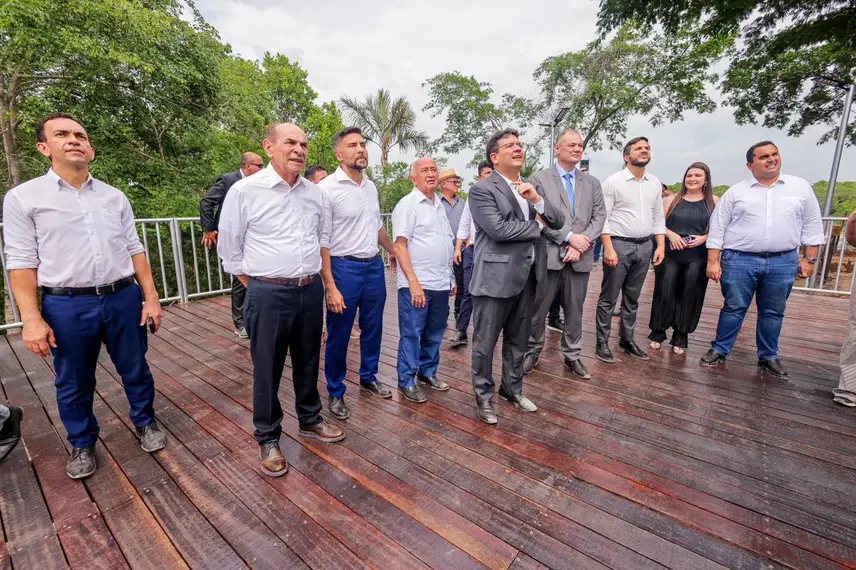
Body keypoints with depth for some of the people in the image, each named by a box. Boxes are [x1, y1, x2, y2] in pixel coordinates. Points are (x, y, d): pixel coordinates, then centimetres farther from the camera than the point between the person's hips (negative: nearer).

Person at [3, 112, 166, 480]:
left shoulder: (114, 197, 7)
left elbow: (135, 250, 7)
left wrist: (151, 297, 2)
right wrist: (31, 319, -10)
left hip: (123, 298, 2)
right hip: (66, 306, -1)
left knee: (135, 370, 14)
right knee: (73, 384, 14)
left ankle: (145, 421, 37)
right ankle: (82, 444, 36)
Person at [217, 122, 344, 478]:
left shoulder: (315, 193, 6)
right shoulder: (245, 190, -7)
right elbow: (229, 249, 0)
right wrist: (257, 286, 1)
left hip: (311, 290, 4)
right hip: (268, 293, -4)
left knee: (308, 362, 17)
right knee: (267, 368, 8)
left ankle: (310, 420, 38)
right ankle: (268, 439, 27)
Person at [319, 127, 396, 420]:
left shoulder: (371, 186, 8)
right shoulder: (326, 188, -12)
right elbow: (321, 241, -15)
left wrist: (393, 251, 34)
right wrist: (330, 286, -19)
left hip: (374, 265, 7)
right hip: (344, 267, -6)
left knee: (373, 328, 18)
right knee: (338, 336, 7)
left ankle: (369, 377, 39)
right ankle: (336, 393, 26)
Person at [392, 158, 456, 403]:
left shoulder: (439, 205, 14)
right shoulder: (407, 205, -7)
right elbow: (400, 245, -14)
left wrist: (451, 277, 17)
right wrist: (414, 282, -21)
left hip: (441, 282, 7)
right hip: (416, 283, -7)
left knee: (435, 332, 15)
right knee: (411, 334, 3)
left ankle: (427, 371, 32)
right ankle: (406, 381, 17)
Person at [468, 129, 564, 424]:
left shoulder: (532, 186, 13)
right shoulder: (481, 189, -9)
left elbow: (559, 222, 8)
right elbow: (498, 229, -22)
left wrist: (537, 199, -11)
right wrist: (537, 225, -7)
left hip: (527, 275, 7)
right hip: (496, 277, -6)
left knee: (518, 339, 19)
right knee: (485, 342, 5)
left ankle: (512, 388, 38)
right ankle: (484, 396, 24)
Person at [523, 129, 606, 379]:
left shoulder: (592, 182, 14)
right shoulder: (539, 178, 1)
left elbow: (599, 217, 5)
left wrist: (580, 245, -10)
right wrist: (569, 237, -14)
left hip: (580, 257, 4)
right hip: (548, 255, -3)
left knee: (575, 311, 12)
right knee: (538, 309, 6)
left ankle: (572, 356, 26)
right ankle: (532, 351, 23)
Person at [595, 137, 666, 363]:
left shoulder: (655, 183, 11)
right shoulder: (613, 181, -6)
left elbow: (658, 217, 14)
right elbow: (602, 217, -11)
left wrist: (660, 246, 6)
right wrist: (608, 249, -17)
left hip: (645, 246, 6)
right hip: (619, 244, -5)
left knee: (632, 298, 14)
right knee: (608, 298, 1)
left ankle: (627, 340, 27)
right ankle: (602, 343, 11)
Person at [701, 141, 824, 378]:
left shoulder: (801, 187, 7)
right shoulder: (735, 192, 1)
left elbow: (812, 225, 11)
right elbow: (717, 228, 0)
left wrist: (810, 259, 6)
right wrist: (713, 261, -6)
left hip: (782, 262, 2)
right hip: (739, 261, -2)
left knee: (773, 312, 10)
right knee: (733, 308, 4)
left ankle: (768, 357, 24)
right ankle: (719, 350, 17)